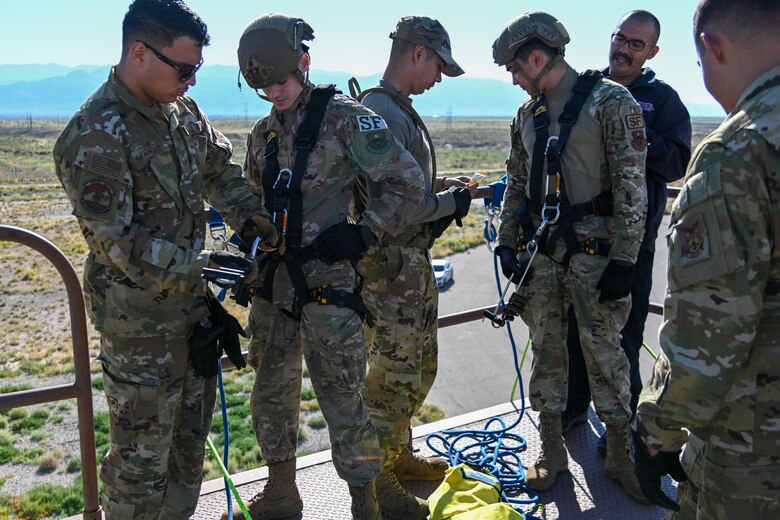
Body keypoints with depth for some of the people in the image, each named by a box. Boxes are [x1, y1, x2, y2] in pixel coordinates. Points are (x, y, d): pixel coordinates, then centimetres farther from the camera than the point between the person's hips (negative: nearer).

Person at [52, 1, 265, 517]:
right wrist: (208, 262, -24)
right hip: (139, 321, -8)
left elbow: (220, 170, 15)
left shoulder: (181, 109, 3)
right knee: (143, 454, 7)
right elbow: (118, 244, -23)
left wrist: (254, 219, 0)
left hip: (191, 303, 8)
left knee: (191, 435, 22)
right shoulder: (96, 138, -21)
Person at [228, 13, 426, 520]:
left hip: (328, 282, -7)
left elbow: (408, 182, -8)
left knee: (342, 399, -1)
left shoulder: (344, 117, -8)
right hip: (274, 281, 7)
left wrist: (363, 233, -14)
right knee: (272, 392, 17)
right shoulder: (264, 132, 12)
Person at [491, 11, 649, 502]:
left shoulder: (610, 101, -7)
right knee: (546, 347, 9)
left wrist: (623, 260, -16)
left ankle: (620, 452, 19)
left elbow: (631, 187, -12)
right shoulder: (527, 115, 13)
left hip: (592, 249, -5)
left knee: (604, 350, 2)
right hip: (539, 251, 6)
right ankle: (552, 448, 22)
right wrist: (506, 242, 10)